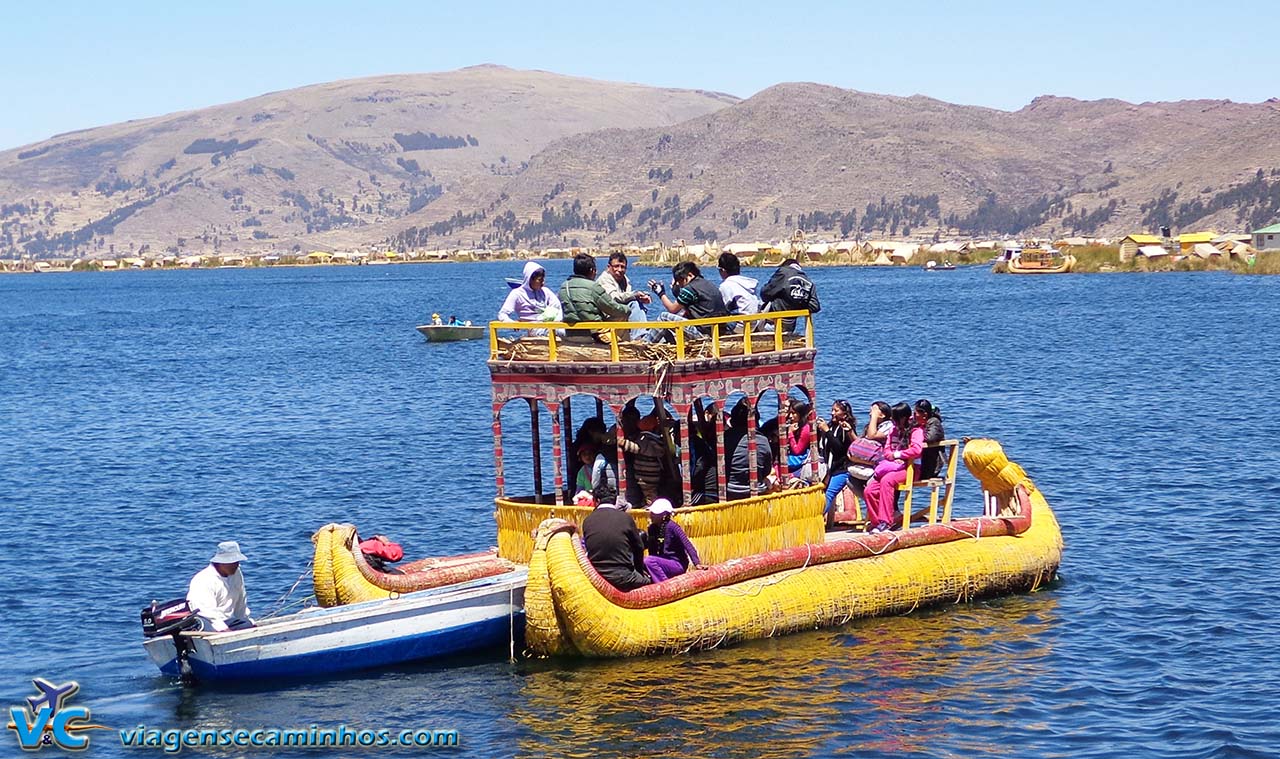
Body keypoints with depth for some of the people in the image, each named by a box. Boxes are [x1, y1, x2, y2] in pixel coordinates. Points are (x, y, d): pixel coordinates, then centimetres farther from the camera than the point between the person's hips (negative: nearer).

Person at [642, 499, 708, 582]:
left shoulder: (671, 526, -17)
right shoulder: (652, 528, 4)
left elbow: (687, 545, -24)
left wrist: (697, 563, -33)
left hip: (678, 565, -7)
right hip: (664, 562, 7)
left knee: (649, 560, -27)